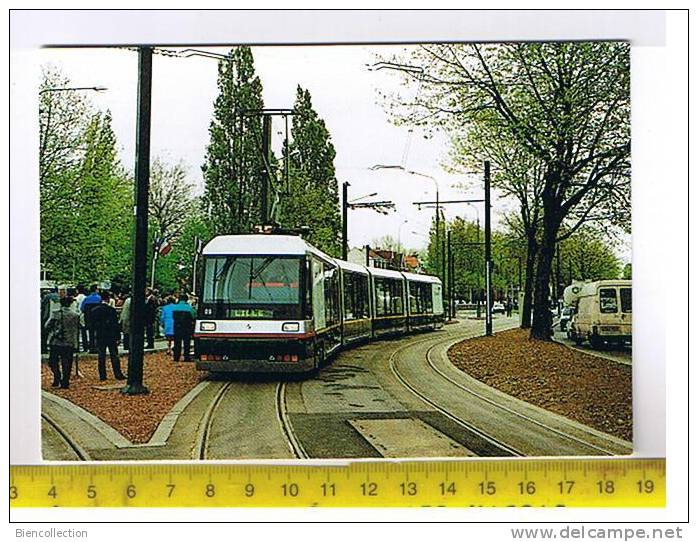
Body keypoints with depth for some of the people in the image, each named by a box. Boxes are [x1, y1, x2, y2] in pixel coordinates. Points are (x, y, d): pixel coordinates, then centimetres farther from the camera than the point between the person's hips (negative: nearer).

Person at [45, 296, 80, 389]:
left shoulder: (55, 313, -5)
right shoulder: (75, 315, 2)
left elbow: (47, 326, -3)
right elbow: (78, 330, 8)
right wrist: (76, 342, 18)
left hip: (55, 342, -2)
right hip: (70, 343, 2)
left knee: (53, 361, 13)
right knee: (67, 364, 7)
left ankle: (57, 378, -3)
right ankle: (65, 383, 5)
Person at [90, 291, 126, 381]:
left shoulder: (94, 310, 0)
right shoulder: (111, 310, -10)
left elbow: (92, 324, 6)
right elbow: (115, 324, -9)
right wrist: (117, 337, -5)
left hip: (99, 336, 3)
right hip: (111, 336, -3)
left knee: (101, 357, 7)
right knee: (114, 356, 3)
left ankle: (102, 375, 7)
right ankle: (118, 374, 4)